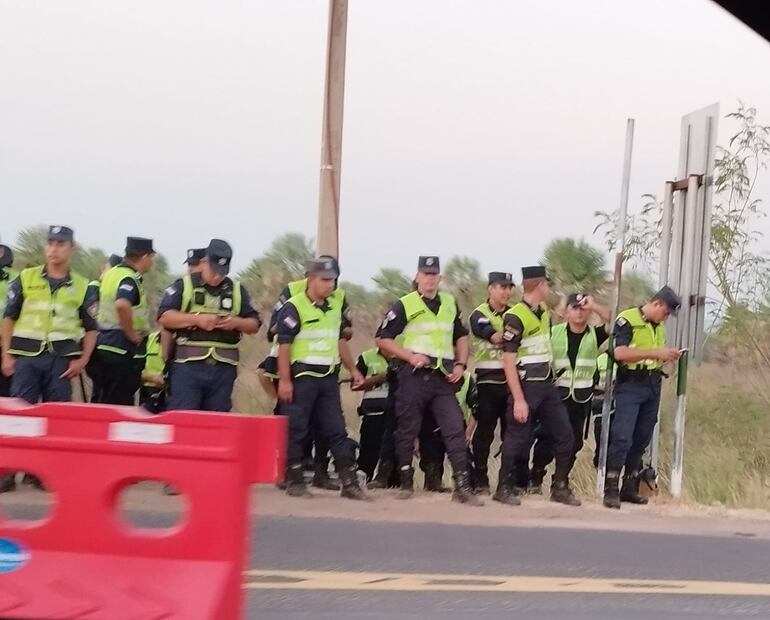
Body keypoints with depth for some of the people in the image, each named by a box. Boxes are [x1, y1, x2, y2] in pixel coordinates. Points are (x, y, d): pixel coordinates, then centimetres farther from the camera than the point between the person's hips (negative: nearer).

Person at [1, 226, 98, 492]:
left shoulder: (81, 287, 8)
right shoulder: (26, 279, 5)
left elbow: (91, 328, 13)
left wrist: (82, 360, 0)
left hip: (61, 360, 1)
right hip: (27, 356, -1)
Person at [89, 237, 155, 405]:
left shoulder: (111, 273, 14)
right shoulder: (130, 279, -16)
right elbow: (122, 305, -36)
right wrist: (131, 333, -22)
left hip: (103, 344, 9)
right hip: (123, 349, -9)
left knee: (100, 400, 13)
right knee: (119, 404, -5)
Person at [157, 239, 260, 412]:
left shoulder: (237, 290, 15)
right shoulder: (184, 286, 5)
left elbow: (254, 324, 15)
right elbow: (164, 316, -5)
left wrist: (237, 323, -6)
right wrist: (197, 319, -15)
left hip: (224, 367, 3)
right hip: (188, 365, -3)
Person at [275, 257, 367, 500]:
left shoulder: (335, 306, 14)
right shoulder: (294, 307, -9)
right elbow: (284, 345, -13)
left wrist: (353, 369, 21)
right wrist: (284, 380, -17)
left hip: (328, 378, 7)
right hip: (302, 377, -7)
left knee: (336, 431, 4)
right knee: (296, 431, 0)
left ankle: (349, 482, 2)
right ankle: (294, 481, 7)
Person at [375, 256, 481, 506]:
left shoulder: (450, 304, 14)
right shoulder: (404, 306, -2)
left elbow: (461, 336, 25)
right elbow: (383, 339, -3)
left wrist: (460, 365, 9)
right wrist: (410, 356, -14)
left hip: (443, 378, 4)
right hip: (414, 376, -4)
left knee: (455, 429, -6)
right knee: (407, 431, 3)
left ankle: (462, 486, -9)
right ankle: (406, 483, 16)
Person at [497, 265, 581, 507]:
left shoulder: (543, 312, 10)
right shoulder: (515, 317, -15)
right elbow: (508, 361, -18)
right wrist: (518, 399, -21)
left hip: (547, 384, 8)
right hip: (526, 386, -8)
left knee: (564, 434, 6)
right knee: (518, 438, -2)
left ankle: (560, 487, 15)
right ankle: (505, 488, 11)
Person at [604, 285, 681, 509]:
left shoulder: (659, 326, 16)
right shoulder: (627, 320, -9)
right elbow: (620, 353, -22)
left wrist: (668, 356, 10)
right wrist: (656, 352, -23)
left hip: (653, 386, 8)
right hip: (630, 385, -8)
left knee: (642, 439, 10)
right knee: (622, 437, -14)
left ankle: (629, 488, 17)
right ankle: (611, 490, -12)